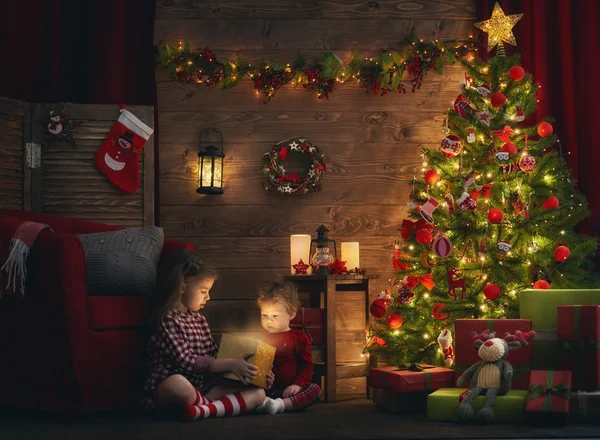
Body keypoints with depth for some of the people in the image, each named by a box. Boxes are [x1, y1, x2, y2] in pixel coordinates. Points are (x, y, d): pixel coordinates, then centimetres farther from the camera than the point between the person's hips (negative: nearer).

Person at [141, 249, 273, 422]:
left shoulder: (199, 319, 17)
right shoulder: (167, 320, -9)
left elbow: (214, 357, 15)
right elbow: (186, 362, -17)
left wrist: (254, 371, 5)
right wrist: (230, 364, -18)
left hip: (204, 387, 8)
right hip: (168, 389, -8)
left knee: (258, 393, -8)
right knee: (179, 384, -44)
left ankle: (201, 410, -29)